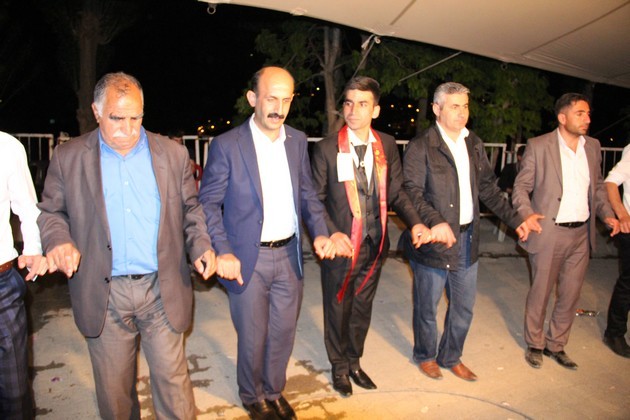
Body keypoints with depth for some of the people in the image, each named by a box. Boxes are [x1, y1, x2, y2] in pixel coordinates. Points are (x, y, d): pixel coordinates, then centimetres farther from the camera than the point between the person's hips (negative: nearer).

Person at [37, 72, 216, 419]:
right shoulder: (67, 157, 2)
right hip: (102, 295, 1)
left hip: (162, 290, 0)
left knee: (173, 379, 8)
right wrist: (58, 240, -12)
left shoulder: (172, 154, 3)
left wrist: (201, 245, -7)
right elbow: (51, 211, 9)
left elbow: (190, 208, 10)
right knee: (113, 387, 15)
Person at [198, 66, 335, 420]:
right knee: (253, 337, 12)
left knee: (284, 332, 17)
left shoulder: (298, 141, 4)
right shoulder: (226, 145, -11)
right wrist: (223, 252, -17)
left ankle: (274, 391, 43)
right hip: (249, 259, -4)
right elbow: (208, 202, -7)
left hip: (290, 256, 4)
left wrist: (320, 232, -5)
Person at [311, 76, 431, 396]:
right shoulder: (326, 148, -12)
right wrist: (331, 234, -21)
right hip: (341, 245, -3)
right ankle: (339, 366, 40)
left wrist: (415, 222, -12)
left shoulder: (387, 146, -1)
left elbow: (396, 192, 3)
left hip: (375, 245, 3)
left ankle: (354, 361, 45)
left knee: (362, 308, 20)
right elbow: (316, 198, -8)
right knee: (337, 309, 15)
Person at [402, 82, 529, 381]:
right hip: (433, 240, -6)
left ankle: (451, 357, 39)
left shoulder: (474, 144, 10)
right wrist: (436, 222, -32)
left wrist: (514, 220, 13)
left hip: (467, 238, 6)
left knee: (464, 307, 16)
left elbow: (488, 188, 16)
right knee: (427, 307, 12)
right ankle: (425, 356, 36)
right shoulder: (420, 147, -11)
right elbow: (413, 191, -18)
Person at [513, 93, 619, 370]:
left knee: (570, 294, 14)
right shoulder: (539, 146, -8)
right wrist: (526, 213, -21)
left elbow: (597, 186, 18)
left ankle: (556, 345, 33)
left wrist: (607, 214, 4)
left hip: (581, 234, 5)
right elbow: (521, 186, -5)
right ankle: (534, 345, 29)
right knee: (540, 292, 8)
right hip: (548, 233, -5)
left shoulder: (593, 146, 9)